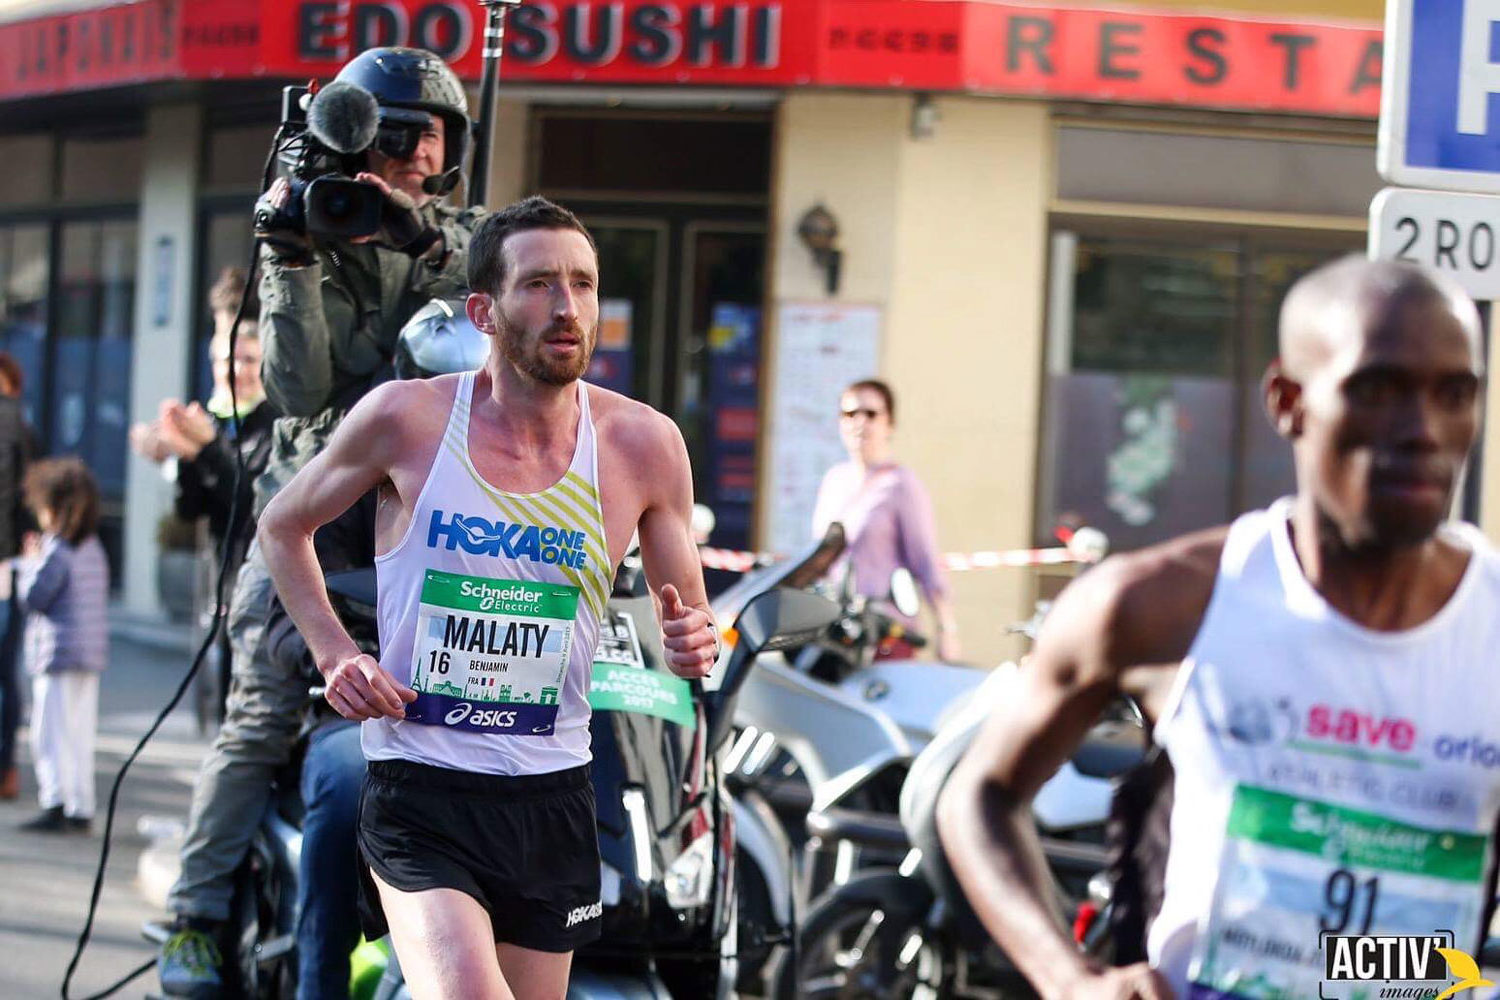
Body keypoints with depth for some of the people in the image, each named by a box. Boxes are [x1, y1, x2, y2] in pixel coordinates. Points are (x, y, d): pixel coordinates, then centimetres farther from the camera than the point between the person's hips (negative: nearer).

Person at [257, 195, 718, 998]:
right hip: (417, 789, -3)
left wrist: (689, 644, -13)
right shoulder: (406, 419, -8)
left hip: (551, 796, 3)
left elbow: (688, 613, 11)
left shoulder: (642, 444, -3)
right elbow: (283, 527, 10)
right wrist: (334, 653, -4)